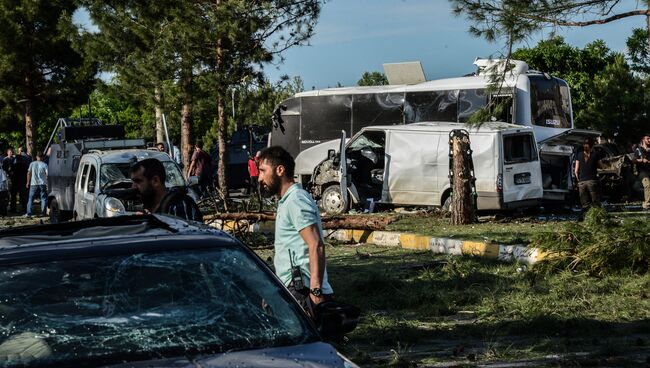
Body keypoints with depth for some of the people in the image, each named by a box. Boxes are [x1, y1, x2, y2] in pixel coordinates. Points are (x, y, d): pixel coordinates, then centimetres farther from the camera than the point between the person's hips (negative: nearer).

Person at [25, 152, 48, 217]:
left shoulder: (32, 164, 2)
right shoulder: (44, 165, -3)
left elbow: (29, 173, 3)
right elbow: (47, 175, -8)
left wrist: (28, 182, 11)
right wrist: (47, 183, -1)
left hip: (34, 184, 1)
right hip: (42, 184, -1)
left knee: (31, 198, 7)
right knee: (43, 198, 9)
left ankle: (29, 213, 1)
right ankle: (43, 212, 5)